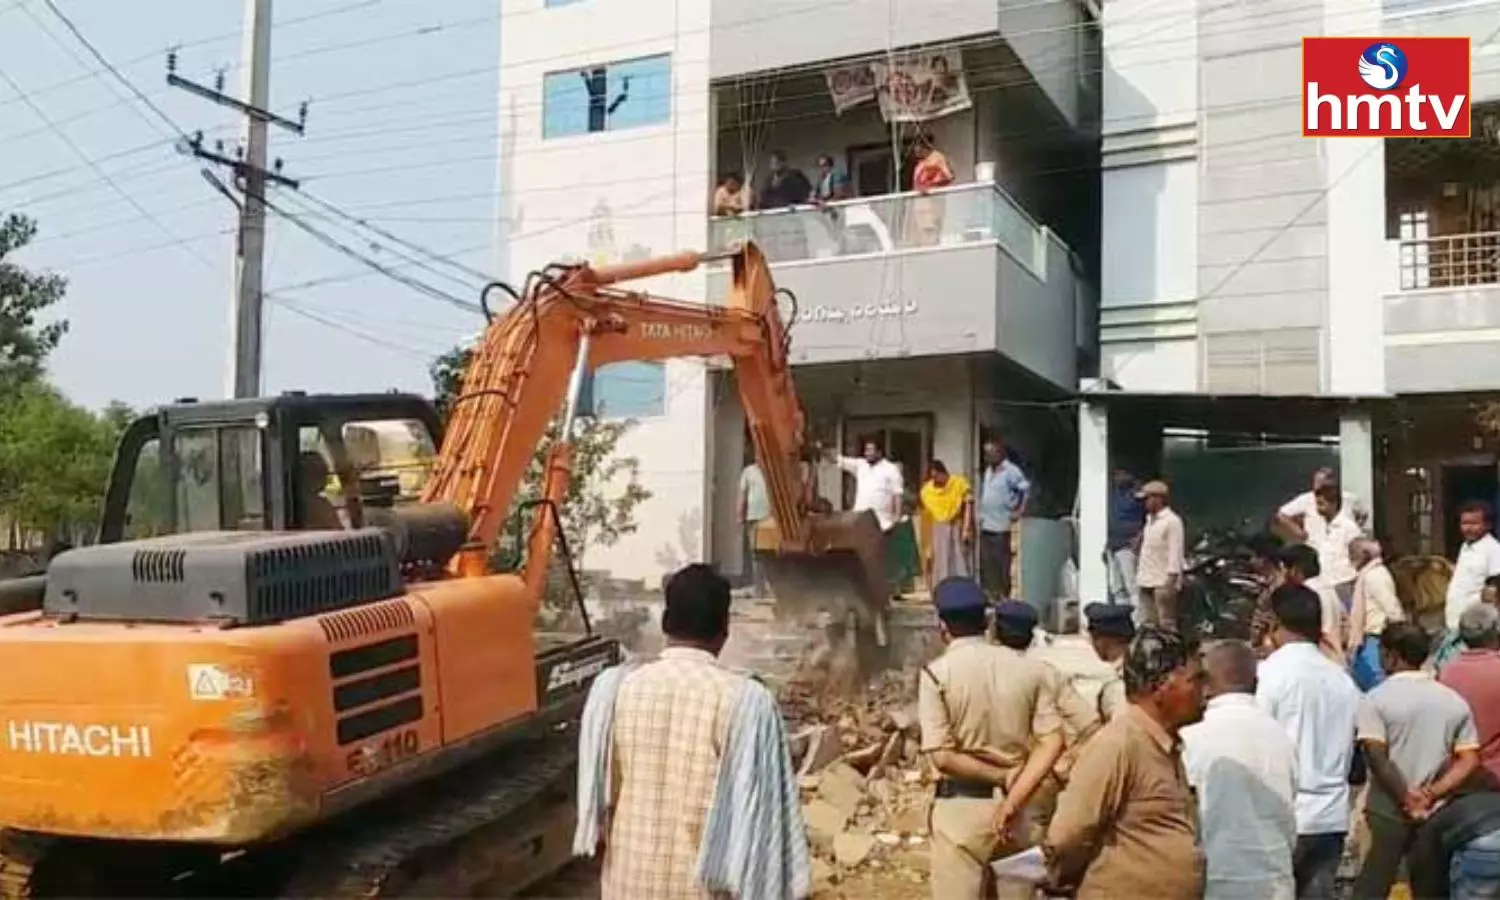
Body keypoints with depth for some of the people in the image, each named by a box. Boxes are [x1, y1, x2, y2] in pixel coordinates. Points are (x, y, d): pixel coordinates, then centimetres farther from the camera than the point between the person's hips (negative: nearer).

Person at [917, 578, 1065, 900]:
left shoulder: (936, 673, -10)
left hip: (961, 807, -4)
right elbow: (1052, 741, -7)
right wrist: (1013, 798, -12)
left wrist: (1003, 777, -8)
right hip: (1012, 805, 4)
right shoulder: (1028, 667, 1)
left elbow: (942, 756, -17)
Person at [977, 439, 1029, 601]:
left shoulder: (1011, 471, -11)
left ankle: (1003, 595, 5)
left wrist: (1020, 511, -16)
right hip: (985, 525, 8)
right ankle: (990, 593, 18)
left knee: (1002, 562, -2)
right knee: (986, 562, 10)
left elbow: (1026, 489, -14)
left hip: (1001, 526, -8)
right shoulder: (988, 470, 14)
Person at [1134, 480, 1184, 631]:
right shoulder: (1150, 520, 17)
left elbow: (1175, 552, -14)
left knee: (1166, 626, -6)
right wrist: (1139, 575, 17)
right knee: (1146, 624, 10)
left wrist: (1171, 580, -20)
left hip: (1163, 582, -9)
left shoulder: (1172, 521, -9)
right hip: (1146, 581, 9)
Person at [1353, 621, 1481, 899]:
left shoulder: (1377, 698, -9)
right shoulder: (1455, 701, 5)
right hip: (1437, 815, 4)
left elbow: (1377, 757, -17)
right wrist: (1431, 795, -7)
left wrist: (1406, 798, -11)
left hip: (1389, 812, -4)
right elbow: (1470, 760, 0)